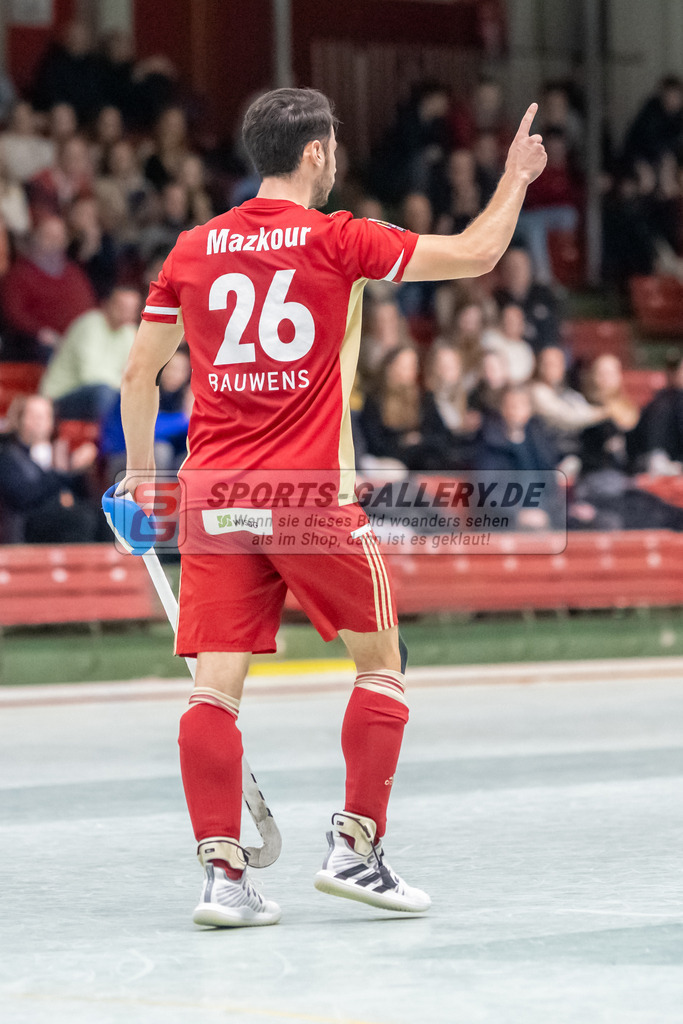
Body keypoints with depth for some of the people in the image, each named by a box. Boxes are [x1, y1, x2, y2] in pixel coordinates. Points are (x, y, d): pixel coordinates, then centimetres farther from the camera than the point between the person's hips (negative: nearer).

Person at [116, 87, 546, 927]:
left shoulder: (192, 250, 8)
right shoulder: (336, 241, -3)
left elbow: (138, 372, 13)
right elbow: (475, 254, 2)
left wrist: (139, 472, 25)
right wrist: (516, 179, 18)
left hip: (214, 495, 4)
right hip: (309, 492, -3)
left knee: (215, 687, 1)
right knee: (381, 663, 12)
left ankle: (222, 869, -6)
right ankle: (354, 847, 7)